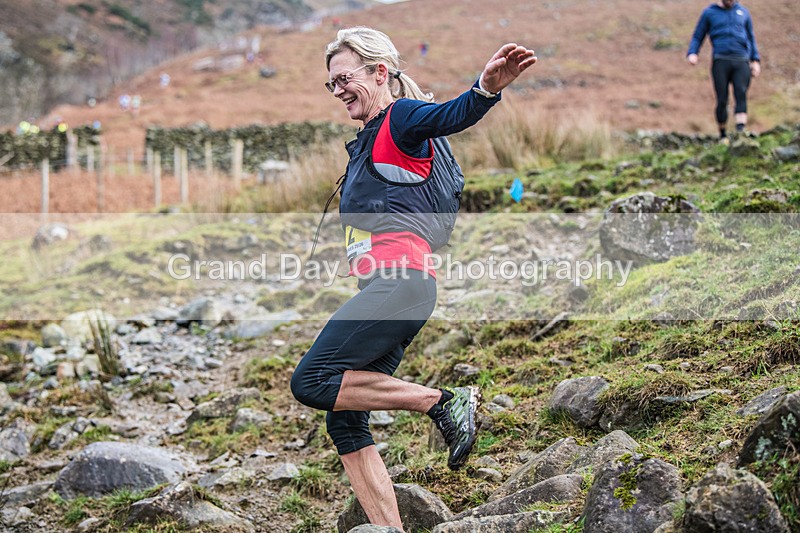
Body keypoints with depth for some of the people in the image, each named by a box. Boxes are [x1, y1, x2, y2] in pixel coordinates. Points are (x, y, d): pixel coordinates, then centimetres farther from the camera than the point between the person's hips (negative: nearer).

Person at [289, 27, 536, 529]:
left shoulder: (402, 117, -1)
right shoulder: (368, 141, 25)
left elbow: (449, 115, -25)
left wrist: (486, 88, -45)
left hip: (400, 281, -10)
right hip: (386, 288, 10)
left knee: (312, 381, -17)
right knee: (345, 422, 3)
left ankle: (444, 403, -11)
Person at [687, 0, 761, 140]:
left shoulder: (743, 12, 19)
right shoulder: (709, 13, 12)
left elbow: (751, 38, 26)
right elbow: (697, 37, 14)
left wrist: (755, 60, 17)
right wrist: (692, 53, -5)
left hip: (741, 62, 1)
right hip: (720, 61, -1)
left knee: (741, 93, -20)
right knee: (722, 99, -5)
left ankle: (741, 130, -33)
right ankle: (723, 134, 11)